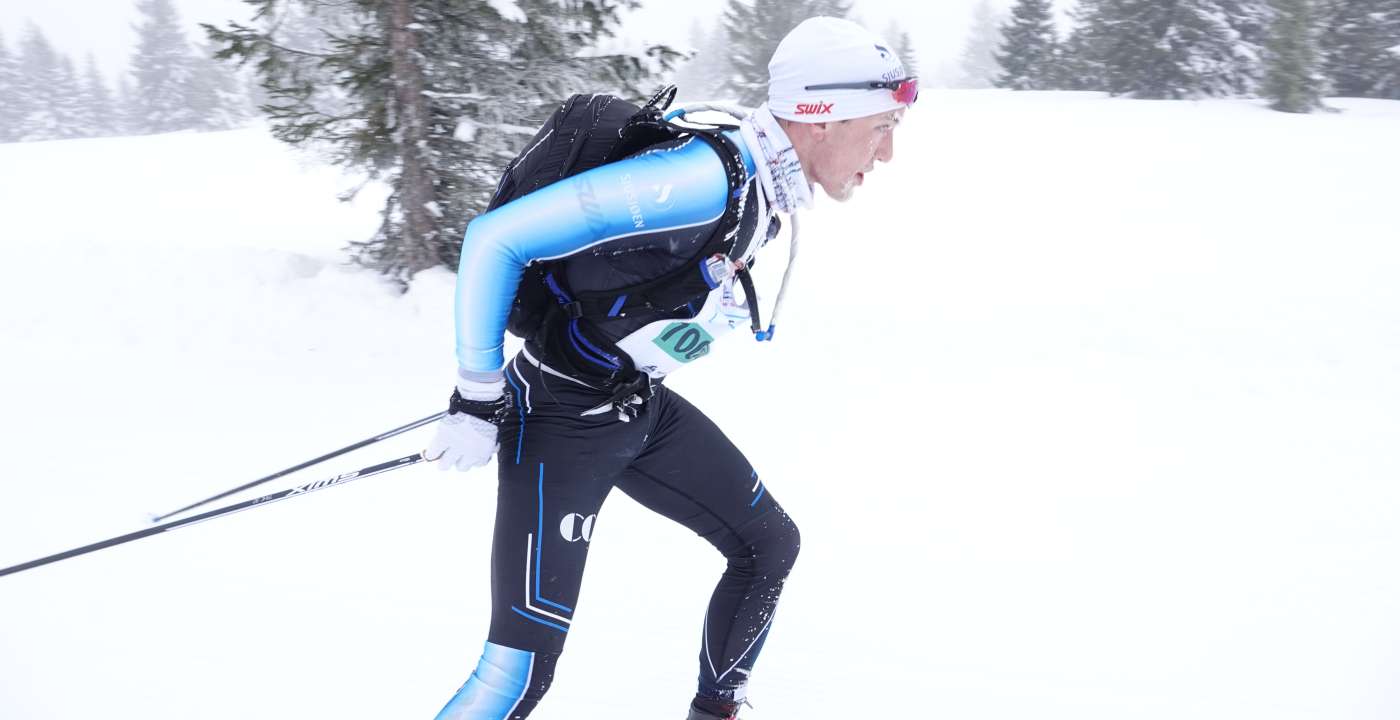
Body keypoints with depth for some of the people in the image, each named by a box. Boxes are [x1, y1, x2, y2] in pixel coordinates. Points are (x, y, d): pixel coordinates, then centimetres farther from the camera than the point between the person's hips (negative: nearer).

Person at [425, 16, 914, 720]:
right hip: (560, 417, -9)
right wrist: (477, 403, -22)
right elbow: (494, 239, -26)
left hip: (644, 407, 9)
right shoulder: (702, 179, -28)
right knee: (527, 663, -12)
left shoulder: (766, 189, 1)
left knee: (770, 545, 15)